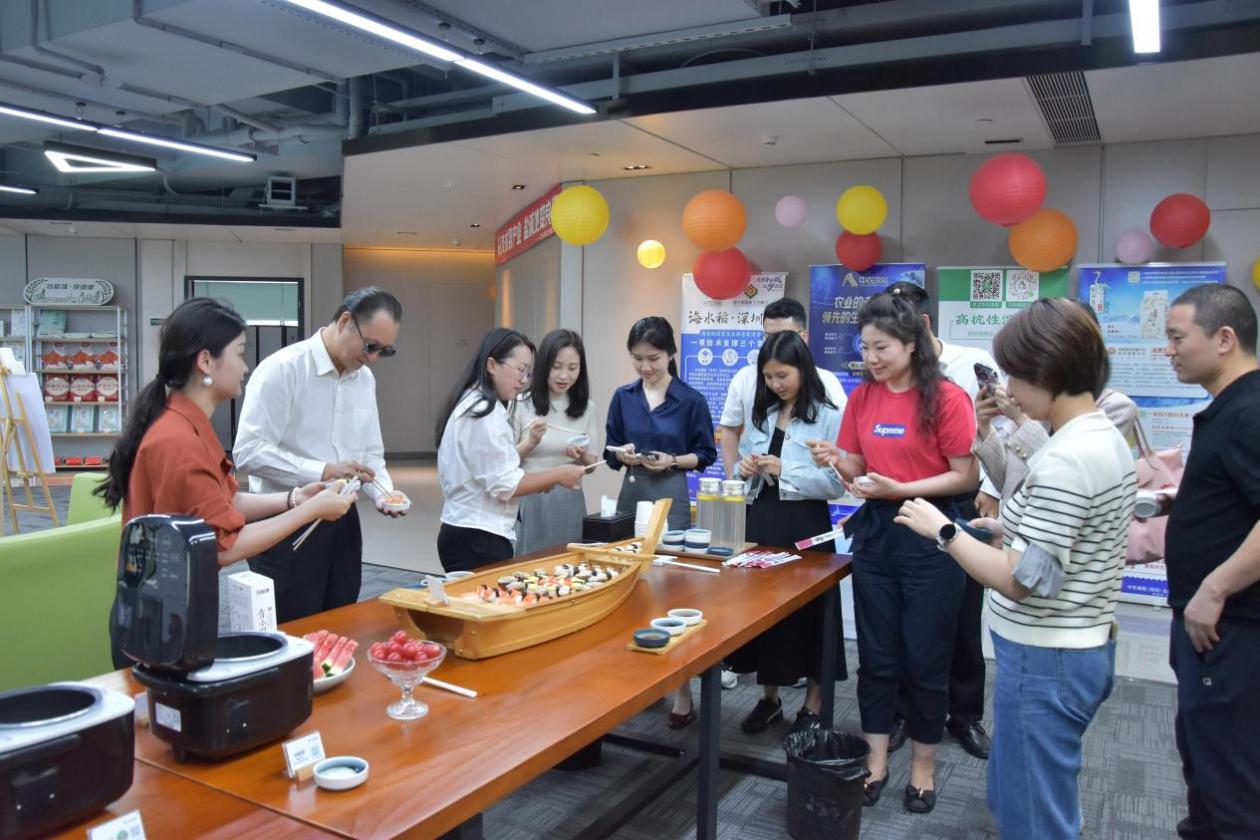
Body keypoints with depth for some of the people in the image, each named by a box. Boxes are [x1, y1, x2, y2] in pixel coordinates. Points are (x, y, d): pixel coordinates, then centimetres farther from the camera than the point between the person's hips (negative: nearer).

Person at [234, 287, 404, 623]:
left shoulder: (365, 378, 7)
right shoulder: (282, 369, -15)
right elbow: (249, 451, -21)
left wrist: (383, 494, -4)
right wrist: (324, 472, -27)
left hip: (342, 523, 7)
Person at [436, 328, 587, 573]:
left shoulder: (472, 404, 13)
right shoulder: (485, 412, -17)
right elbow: (503, 484, -19)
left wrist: (539, 480, 6)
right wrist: (557, 475, -10)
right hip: (477, 540, -10)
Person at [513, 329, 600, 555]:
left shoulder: (588, 409, 2)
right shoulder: (521, 404, -7)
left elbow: (591, 463, 9)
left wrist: (582, 456, -13)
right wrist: (531, 443, -19)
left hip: (568, 502, 3)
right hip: (528, 501, -2)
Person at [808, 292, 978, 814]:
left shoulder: (946, 398, -12)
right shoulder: (862, 397, 4)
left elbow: (967, 477, -12)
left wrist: (899, 489, -21)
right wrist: (837, 462, -11)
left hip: (928, 534, -5)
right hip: (874, 531, 5)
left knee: (925, 657, 8)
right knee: (875, 653, 12)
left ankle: (923, 764, 27)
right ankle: (876, 759, 27)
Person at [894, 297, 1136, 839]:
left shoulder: (1065, 458, -25)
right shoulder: (1106, 437, 6)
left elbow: (1021, 579, -25)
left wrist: (943, 530, -16)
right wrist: (1013, 531, 13)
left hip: (1045, 660, -10)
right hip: (1085, 647, 10)